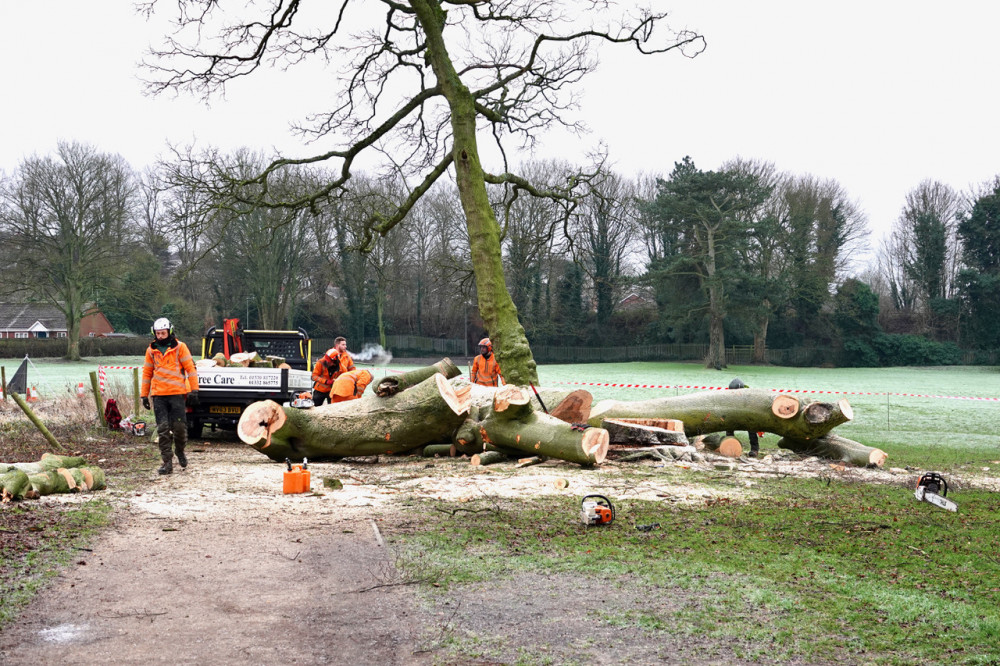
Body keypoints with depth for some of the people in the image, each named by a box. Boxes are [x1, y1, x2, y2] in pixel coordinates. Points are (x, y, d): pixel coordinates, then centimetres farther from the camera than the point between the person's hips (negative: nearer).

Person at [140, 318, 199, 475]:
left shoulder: (179, 347, 1)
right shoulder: (151, 350, 11)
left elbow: (190, 368, -1)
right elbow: (147, 373, 18)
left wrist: (194, 390, -6)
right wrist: (144, 395, 15)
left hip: (177, 393, -3)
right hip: (158, 395, 3)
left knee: (179, 426, -2)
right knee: (163, 429, -2)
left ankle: (180, 450, 26)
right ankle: (167, 462, 1)